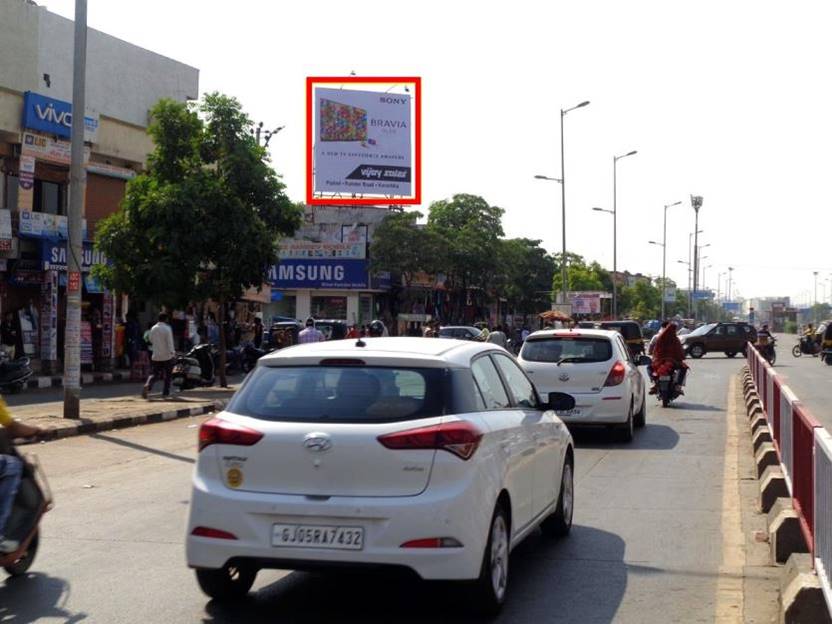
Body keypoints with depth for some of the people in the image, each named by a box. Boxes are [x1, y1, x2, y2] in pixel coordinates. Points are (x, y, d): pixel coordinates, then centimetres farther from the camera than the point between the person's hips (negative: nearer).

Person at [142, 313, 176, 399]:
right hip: (167, 356, -4)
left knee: (154, 374, 7)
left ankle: (148, 386, -21)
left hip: (156, 356, 4)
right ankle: (165, 393, 12)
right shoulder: (167, 329, -12)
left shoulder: (153, 328, 4)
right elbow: (170, 342, -15)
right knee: (167, 375, 11)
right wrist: (173, 352, -6)